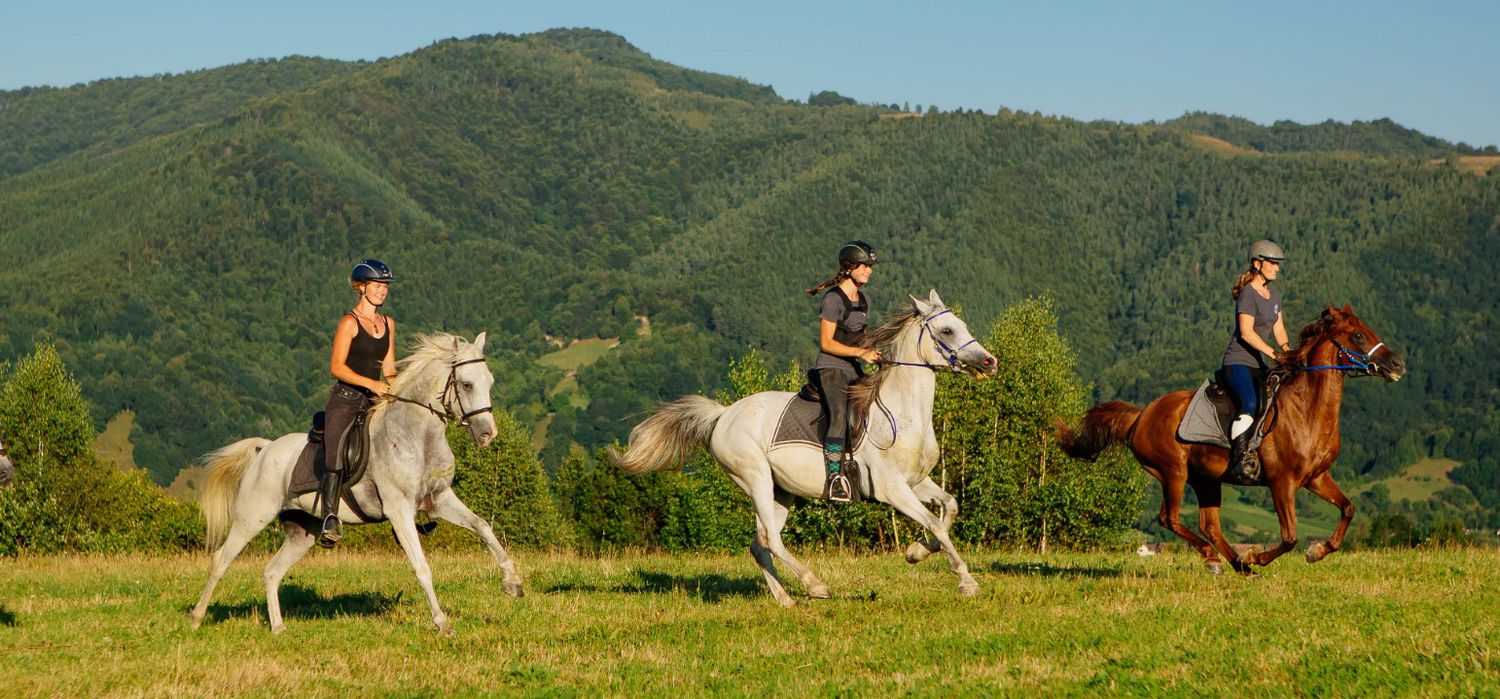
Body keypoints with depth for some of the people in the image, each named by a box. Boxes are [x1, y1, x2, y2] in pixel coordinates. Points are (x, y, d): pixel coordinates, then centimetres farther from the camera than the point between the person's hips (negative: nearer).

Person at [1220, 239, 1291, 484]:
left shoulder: (1274, 293, 15)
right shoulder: (1248, 294, -13)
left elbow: (1278, 329, 18)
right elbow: (1246, 332, -21)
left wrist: (1289, 353, 0)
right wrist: (1273, 353, -25)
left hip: (1258, 364, 9)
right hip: (1237, 361, -9)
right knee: (1250, 404, -31)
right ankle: (1239, 461, -38)